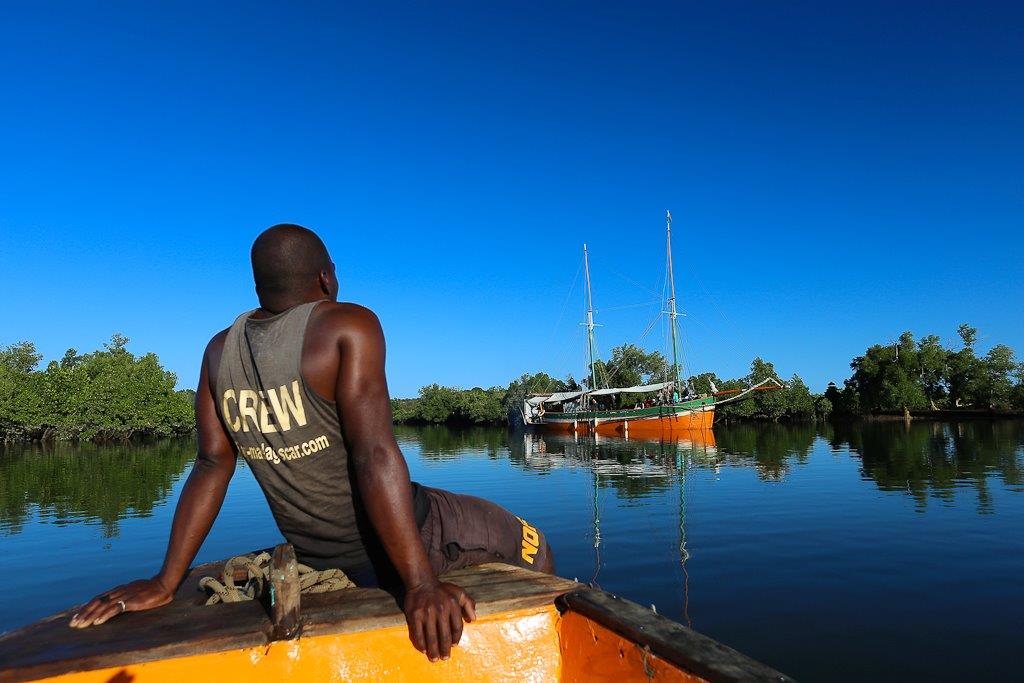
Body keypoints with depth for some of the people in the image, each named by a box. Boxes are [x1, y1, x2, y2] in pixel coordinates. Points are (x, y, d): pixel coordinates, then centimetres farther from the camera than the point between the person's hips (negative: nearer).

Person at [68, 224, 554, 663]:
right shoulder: (347, 326, -18)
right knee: (531, 547, 16)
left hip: (318, 556, 7)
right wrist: (421, 582, -29)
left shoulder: (220, 350, 1)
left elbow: (212, 464, -3)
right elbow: (374, 454, -28)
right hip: (408, 539, -7)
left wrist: (166, 582, 2)